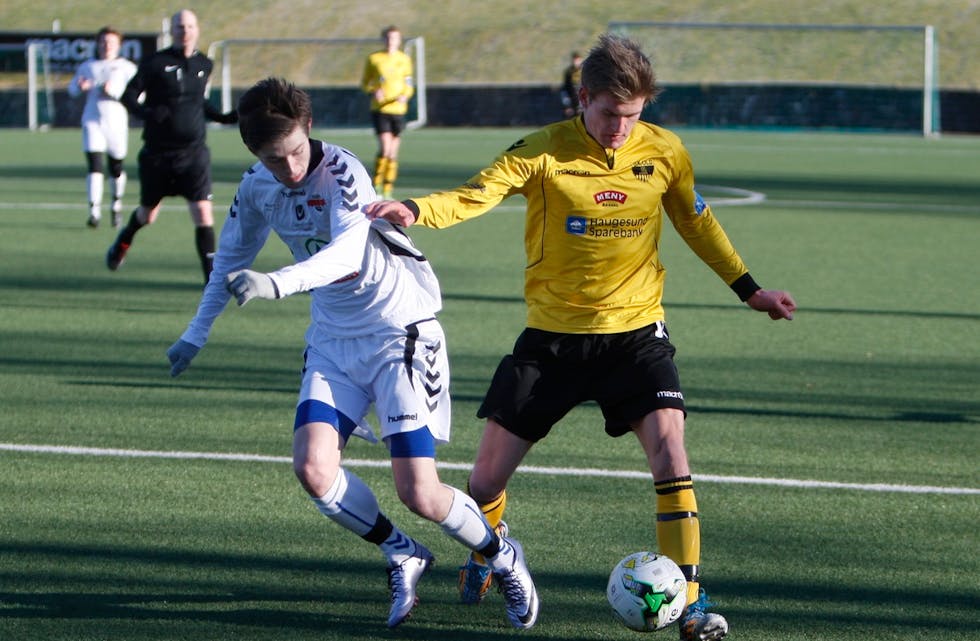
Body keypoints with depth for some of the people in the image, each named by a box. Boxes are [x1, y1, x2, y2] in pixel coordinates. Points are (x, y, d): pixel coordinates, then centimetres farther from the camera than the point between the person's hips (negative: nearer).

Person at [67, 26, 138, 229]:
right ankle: (94, 211, -17)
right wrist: (80, 87, -3)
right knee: (94, 165, -14)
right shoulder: (87, 66, 14)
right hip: (92, 121, 1)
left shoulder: (126, 68, 4)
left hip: (116, 122, -1)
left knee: (116, 168, 8)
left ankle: (117, 204, 34)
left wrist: (114, 92, -19)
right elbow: (72, 88, 20)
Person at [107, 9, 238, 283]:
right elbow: (129, 95, -5)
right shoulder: (155, 63, -7)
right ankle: (123, 241, 49)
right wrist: (146, 112, -25)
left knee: (203, 214, -14)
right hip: (158, 154, -2)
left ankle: (212, 276, -9)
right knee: (147, 215, 16)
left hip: (193, 154, 2)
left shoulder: (204, 65, 6)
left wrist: (224, 117, 7)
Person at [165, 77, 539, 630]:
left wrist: (276, 284, -54)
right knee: (313, 467, -17)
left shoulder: (343, 173, -22)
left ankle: (503, 557, 19)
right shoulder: (257, 188, 0)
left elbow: (347, 252, -40)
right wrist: (198, 333, 22)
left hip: (401, 332, -6)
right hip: (333, 340, 6)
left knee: (419, 494, -12)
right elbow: (232, 258, 19)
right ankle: (404, 557, 9)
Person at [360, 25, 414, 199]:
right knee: (385, 148, -17)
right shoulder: (374, 59, 3)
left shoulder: (404, 59, 9)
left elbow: (409, 85, 13)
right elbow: (365, 82, 9)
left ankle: (388, 190, 12)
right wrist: (373, 91, -12)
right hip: (380, 109, -3)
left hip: (398, 109, 3)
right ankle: (376, 185, -5)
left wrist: (405, 96, -8)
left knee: (393, 152, 5)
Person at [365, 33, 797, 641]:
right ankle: (483, 559, 35)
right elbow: (475, 194, -22)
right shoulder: (545, 151, -11)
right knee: (487, 478, 2)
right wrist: (416, 211, -42)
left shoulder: (665, 153, -3)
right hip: (553, 334, -1)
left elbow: (696, 220, 14)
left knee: (669, 448, -20)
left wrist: (749, 288, 19)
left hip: (636, 331, 1)